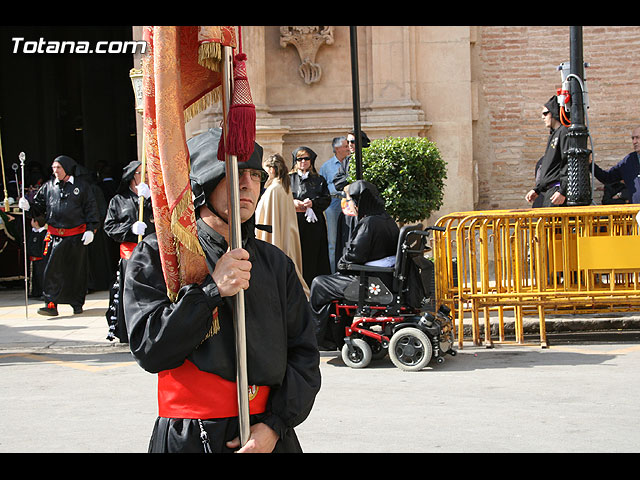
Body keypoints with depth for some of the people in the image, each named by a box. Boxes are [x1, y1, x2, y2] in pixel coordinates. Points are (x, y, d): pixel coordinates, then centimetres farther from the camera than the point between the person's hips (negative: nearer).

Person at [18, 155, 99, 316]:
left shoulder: (81, 186, 2)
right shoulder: (48, 187, 10)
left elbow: (91, 208, 2)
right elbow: (39, 206, 12)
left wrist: (90, 229, -5)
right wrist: (28, 205, -9)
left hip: (77, 236, -1)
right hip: (55, 236, 1)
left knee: (76, 271, 7)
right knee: (53, 270, -8)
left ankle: (77, 303, 20)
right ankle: (51, 304, -9)